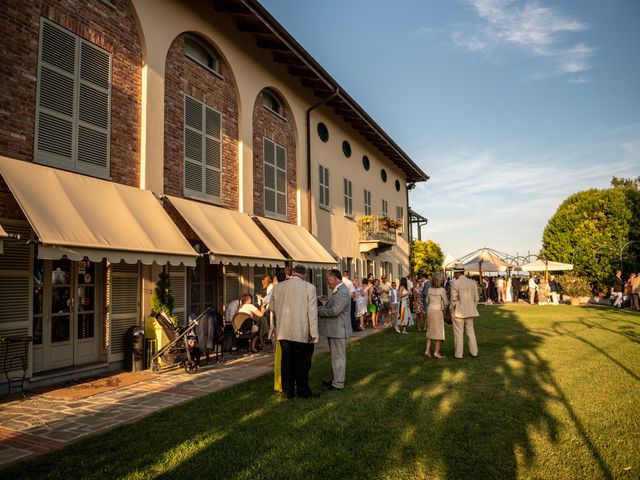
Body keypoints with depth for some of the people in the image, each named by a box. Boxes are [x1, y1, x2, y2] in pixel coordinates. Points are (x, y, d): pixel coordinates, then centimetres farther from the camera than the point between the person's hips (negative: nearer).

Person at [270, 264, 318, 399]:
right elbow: (312, 311, -11)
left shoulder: (278, 287, 2)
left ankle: (287, 391, 20)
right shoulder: (309, 287, -10)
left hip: (283, 332, 4)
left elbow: (273, 307, 15)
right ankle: (302, 391, 17)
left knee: (286, 362, 12)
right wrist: (314, 333, -6)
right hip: (302, 333, -4)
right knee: (302, 363, 8)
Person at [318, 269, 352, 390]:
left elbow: (334, 311, -28)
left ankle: (338, 383, 10)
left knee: (338, 356, 0)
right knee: (336, 356, 19)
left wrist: (319, 311, -15)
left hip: (338, 330, -10)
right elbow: (330, 306, 18)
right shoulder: (337, 290, 12)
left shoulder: (342, 292, -22)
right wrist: (321, 308, 0)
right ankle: (337, 379, 31)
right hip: (334, 329, 10)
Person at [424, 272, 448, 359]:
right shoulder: (442, 290, -13)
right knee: (439, 331, 4)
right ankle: (436, 352, 7)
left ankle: (427, 351, 8)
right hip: (438, 311, -6)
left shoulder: (430, 289, 4)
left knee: (430, 331, 14)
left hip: (430, 310, 6)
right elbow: (446, 303, -8)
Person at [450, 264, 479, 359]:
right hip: (469, 312, 5)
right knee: (470, 331, 16)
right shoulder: (472, 282, 2)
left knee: (458, 333, 4)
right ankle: (474, 352, 21)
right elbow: (476, 298, 5)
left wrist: (452, 311, -3)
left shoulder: (454, 283, -14)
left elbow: (454, 299, -14)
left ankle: (458, 354, 9)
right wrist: (473, 309, 16)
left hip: (458, 312, -5)